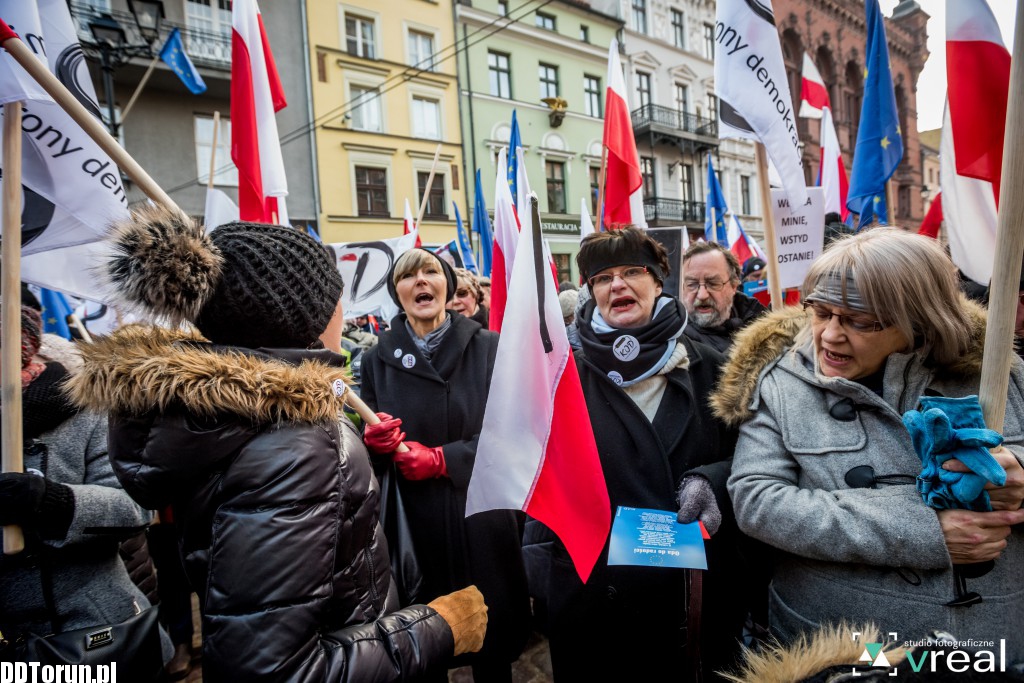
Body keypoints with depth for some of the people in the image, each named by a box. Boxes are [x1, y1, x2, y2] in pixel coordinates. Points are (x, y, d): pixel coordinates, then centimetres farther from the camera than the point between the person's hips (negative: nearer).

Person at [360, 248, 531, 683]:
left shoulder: (489, 348, -3)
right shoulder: (377, 360, 3)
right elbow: (366, 443, 10)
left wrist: (442, 459, -16)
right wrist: (374, 441, -14)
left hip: (482, 513, -1)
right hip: (414, 521, 1)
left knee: (492, 634, 13)